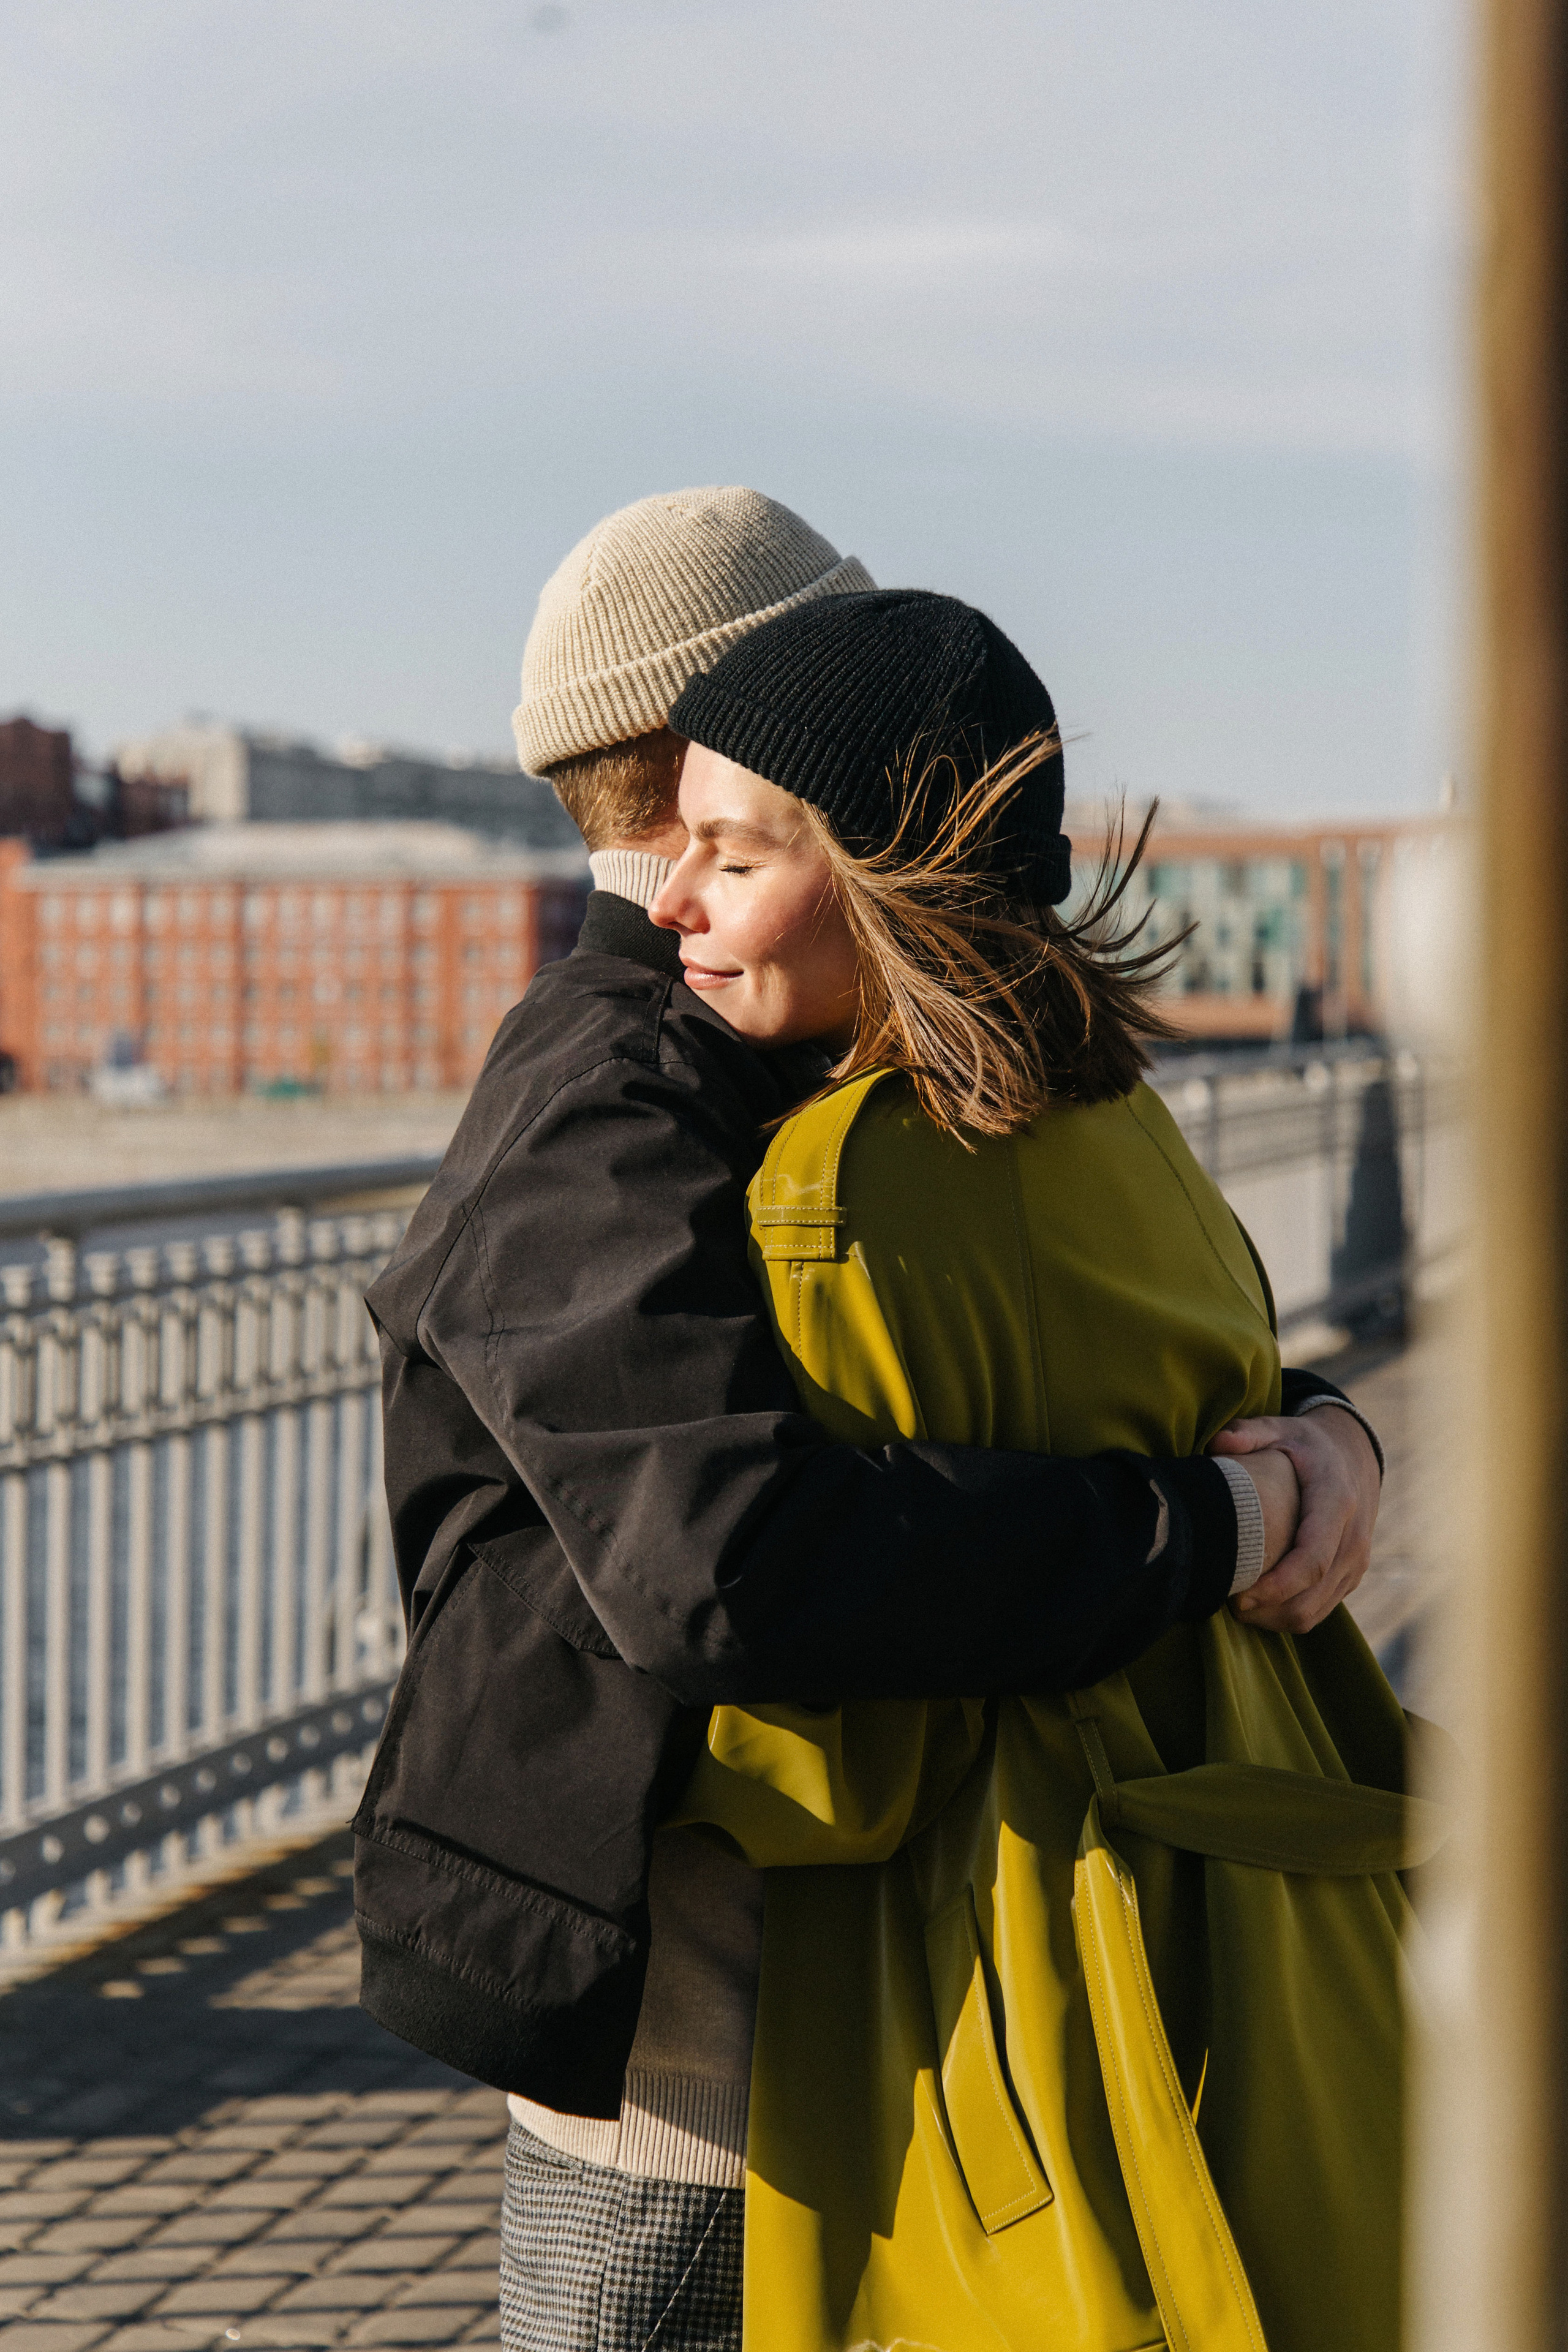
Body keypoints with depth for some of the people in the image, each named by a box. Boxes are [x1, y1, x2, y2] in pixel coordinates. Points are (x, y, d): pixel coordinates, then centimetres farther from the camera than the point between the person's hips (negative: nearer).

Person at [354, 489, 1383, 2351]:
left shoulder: (792, 1071, 10)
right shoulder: (607, 1125, -22)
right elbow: (723, 1561, -39)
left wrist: (1316, 1429, -11)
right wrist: (1213, 1524, -31)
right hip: (671, 2029, -10)